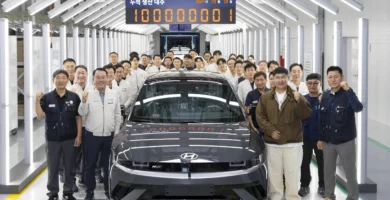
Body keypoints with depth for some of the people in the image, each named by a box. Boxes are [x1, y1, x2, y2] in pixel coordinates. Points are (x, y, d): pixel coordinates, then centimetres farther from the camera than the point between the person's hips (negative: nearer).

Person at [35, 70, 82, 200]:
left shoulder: (74, 97, -1)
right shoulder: (46, 98, -2)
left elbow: (78, 117, 2)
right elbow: (40, 116, -8)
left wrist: (78, 136, -2)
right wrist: (37, 100, -22)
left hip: (70, 138, 0)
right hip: (52, 139, 0)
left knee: (69, 167, 9)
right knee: (53, 167, 7)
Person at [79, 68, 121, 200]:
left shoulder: (114, 95, 5)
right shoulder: (88, 95, -3)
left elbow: (118, 114, 10)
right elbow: (82, 113, -9)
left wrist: (116, 131, 5)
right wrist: (84, 102, -26)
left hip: (109, 135, 2)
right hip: (92, 135, -2)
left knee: (108, 164, 11)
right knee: (90, 164, 6)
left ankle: (108, 189, 22)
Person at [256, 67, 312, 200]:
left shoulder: (296, 96, 4)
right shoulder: (265, 97, 8)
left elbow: (306, 114, -6)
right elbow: (260, 116, 2)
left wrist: (299, 101, -23)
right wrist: (270, 130, -10)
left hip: (293, 142, -1)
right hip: (272, 143, 1)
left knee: (293, 173, 1)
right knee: (274, 173, 7)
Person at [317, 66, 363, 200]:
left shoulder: (347, 95, -11)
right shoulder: (325, 96, 5)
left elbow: (358, 108, -31)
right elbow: (322, 119, 10)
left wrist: (348, 89, -38)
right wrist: (320, 138, 10)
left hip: (345, 141, -5)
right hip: (328, 141, 5)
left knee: (350, 171, 4)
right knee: (328, 170, 14)